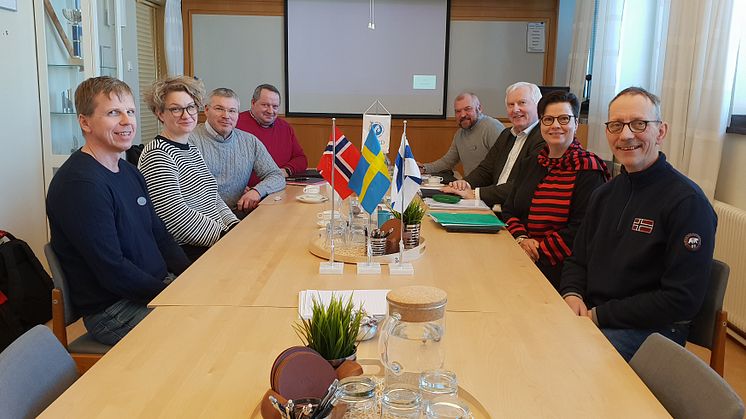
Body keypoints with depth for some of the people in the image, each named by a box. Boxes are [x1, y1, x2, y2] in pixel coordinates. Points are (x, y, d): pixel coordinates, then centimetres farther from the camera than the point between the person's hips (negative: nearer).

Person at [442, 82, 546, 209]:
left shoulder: (544, 139, -11)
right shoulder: (506, 134, 18)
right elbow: (485, 170, 17)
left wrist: (475, 194, -22)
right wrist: (465, 183, -6)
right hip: (492, 212, 7)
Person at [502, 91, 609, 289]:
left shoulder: (589, 170, -5)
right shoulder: (530, 165, 17)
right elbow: (509, 211, 13)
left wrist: (539, 253, -15)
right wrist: (521, 238, -7)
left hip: (558, 268, -6)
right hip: (522, 257, 6)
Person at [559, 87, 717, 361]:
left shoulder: (688, 202, -13)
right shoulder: (606, 194, 12)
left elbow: (682, 300, -17)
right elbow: (578, 260, 17)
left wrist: (598, 315, -17)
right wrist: (572, 295, -6)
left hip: (650, 330, -7)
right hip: (589, 315, 7)